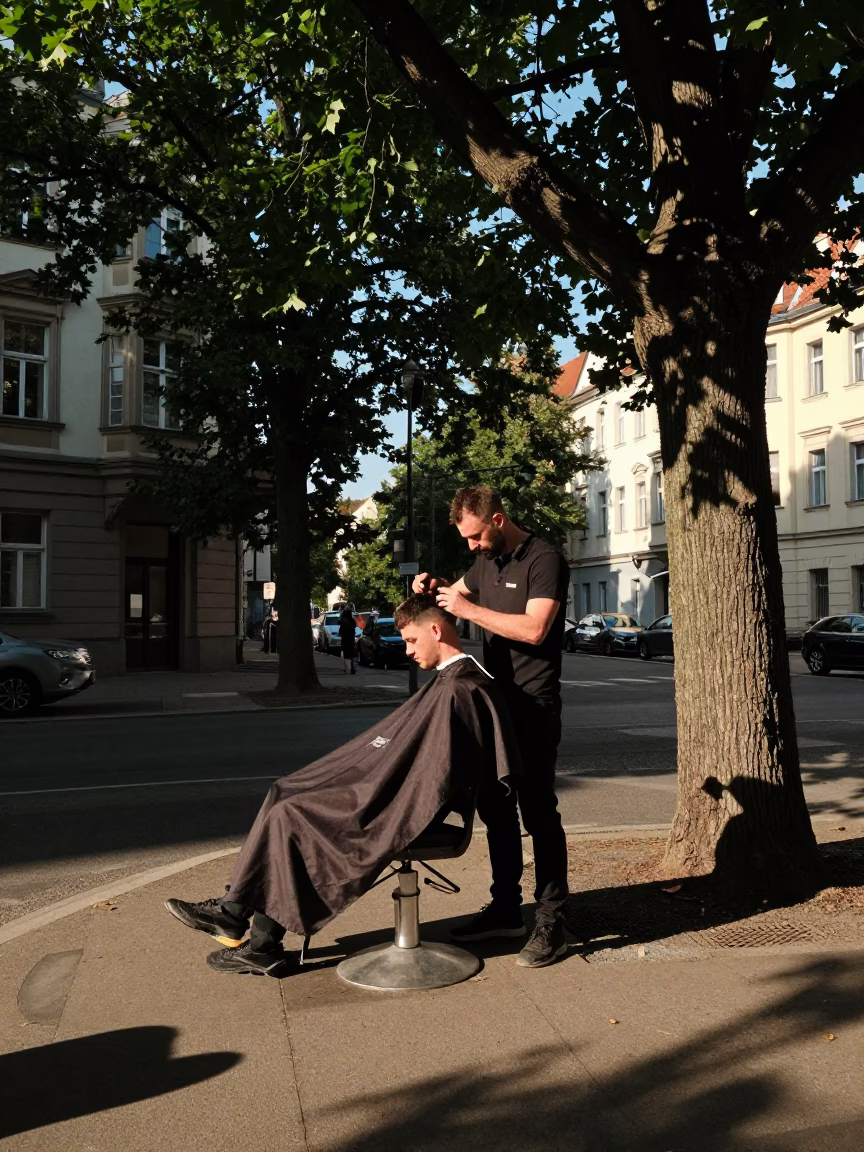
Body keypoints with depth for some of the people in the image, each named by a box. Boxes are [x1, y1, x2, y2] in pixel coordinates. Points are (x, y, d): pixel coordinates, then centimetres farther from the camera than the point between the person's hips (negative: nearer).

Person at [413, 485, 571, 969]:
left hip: (533, 707, -8)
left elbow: (534, 628, -25)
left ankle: (552, 923, 7)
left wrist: (468, 609, -21)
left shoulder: (544, 560, -13)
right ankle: (506, 909, 26)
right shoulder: (485, 562, 12)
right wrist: (436, 587, 5)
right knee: (495, 808, 14)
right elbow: (461, 593, 28)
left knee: (539, 812, -3)